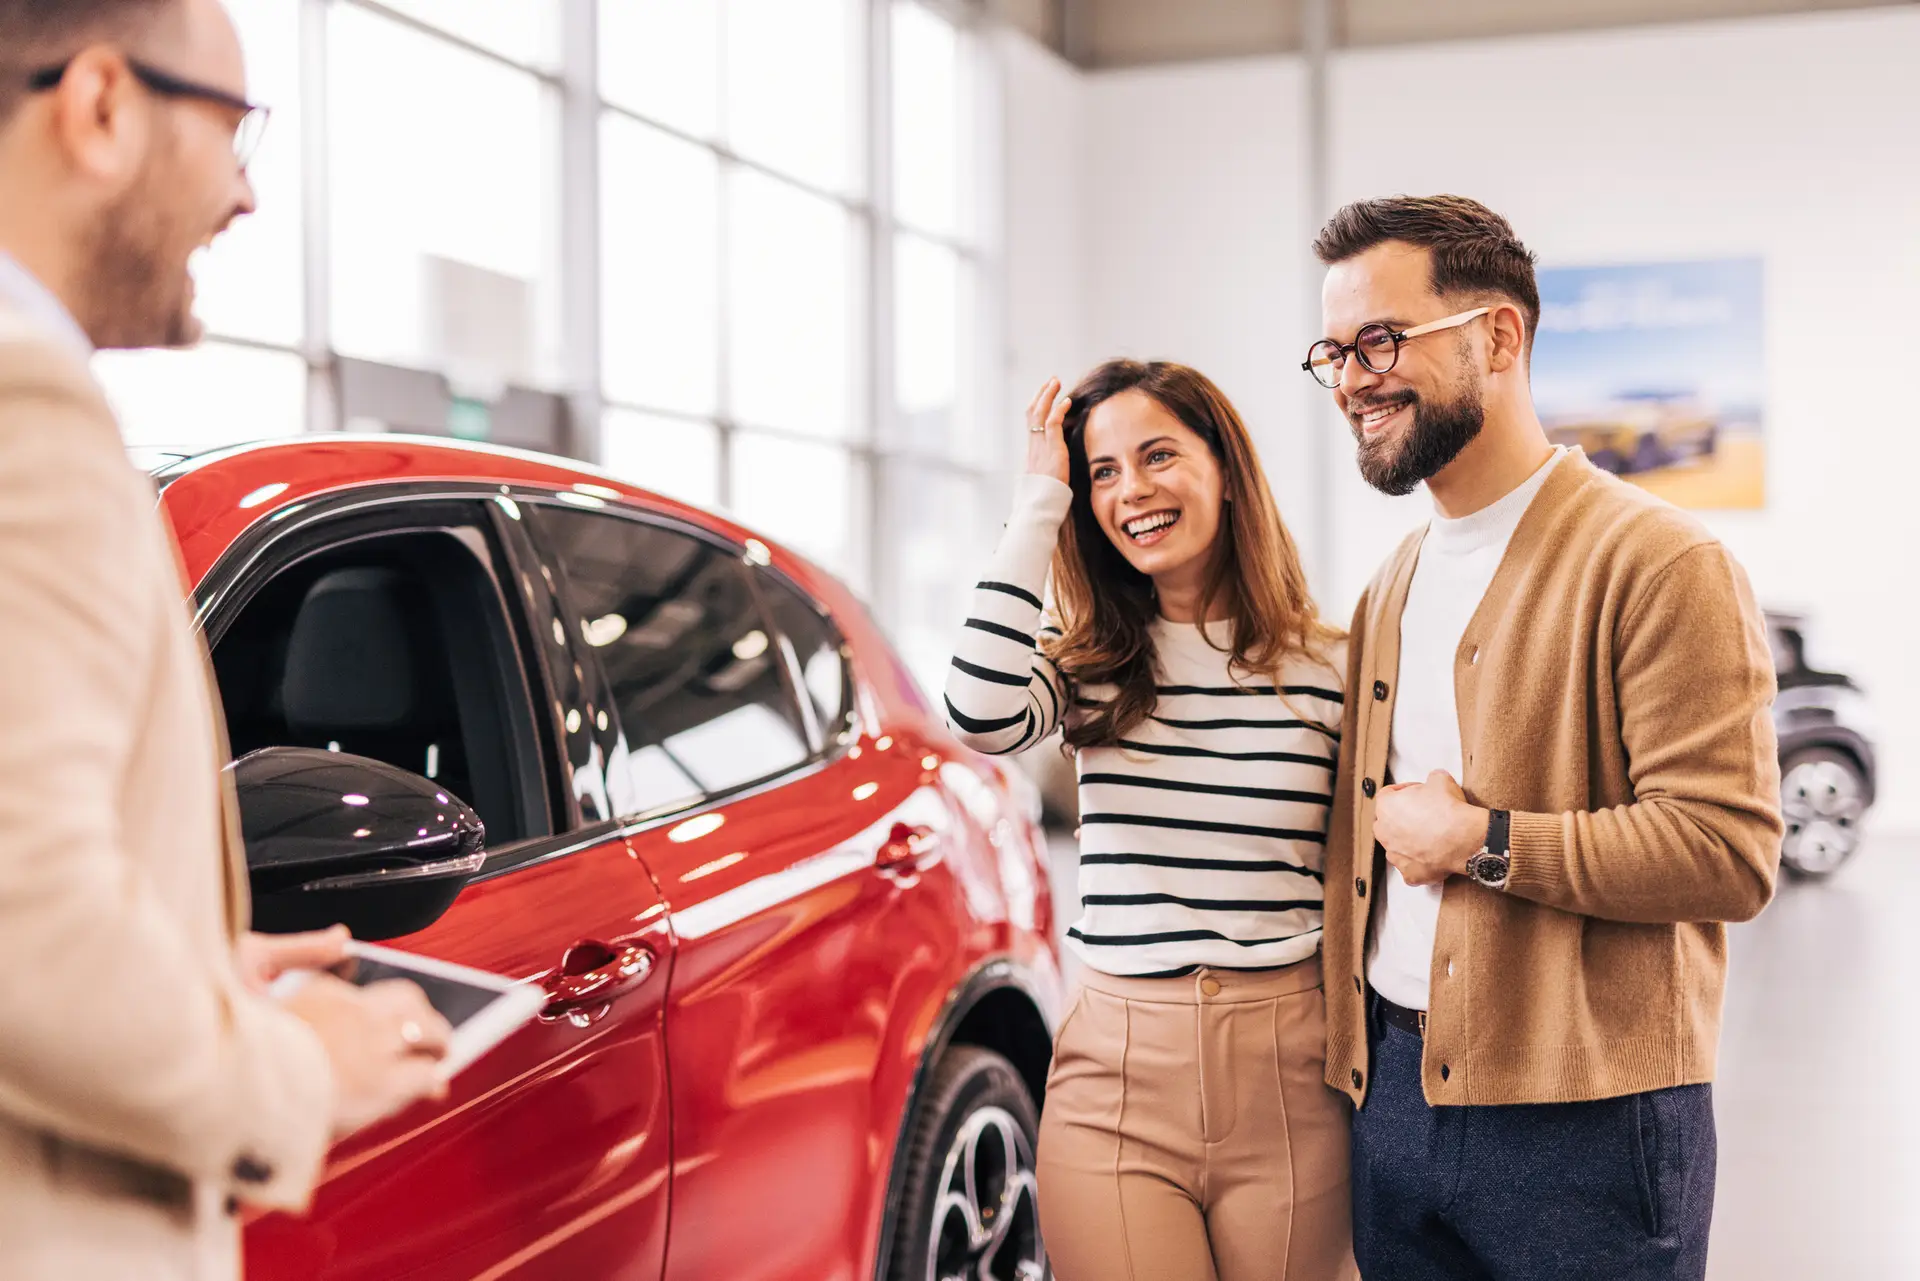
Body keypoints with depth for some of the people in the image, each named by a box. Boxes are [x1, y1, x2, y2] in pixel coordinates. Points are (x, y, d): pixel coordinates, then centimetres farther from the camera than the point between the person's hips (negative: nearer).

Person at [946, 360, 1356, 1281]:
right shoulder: (1086, 663, 4)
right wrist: (1041, 502, -11)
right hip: (1117, 1072, 0)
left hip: (1289, 1077, 0)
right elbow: (982, 713, -20)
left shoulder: (1330, 669, 1)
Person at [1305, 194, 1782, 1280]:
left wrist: (1484, 842, -15)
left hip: (1581, 1116, -7)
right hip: (1395, 1093, 7)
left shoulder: (1659, 566, -11)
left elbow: (1730, 852, -19)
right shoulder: (1395, 588, 15)